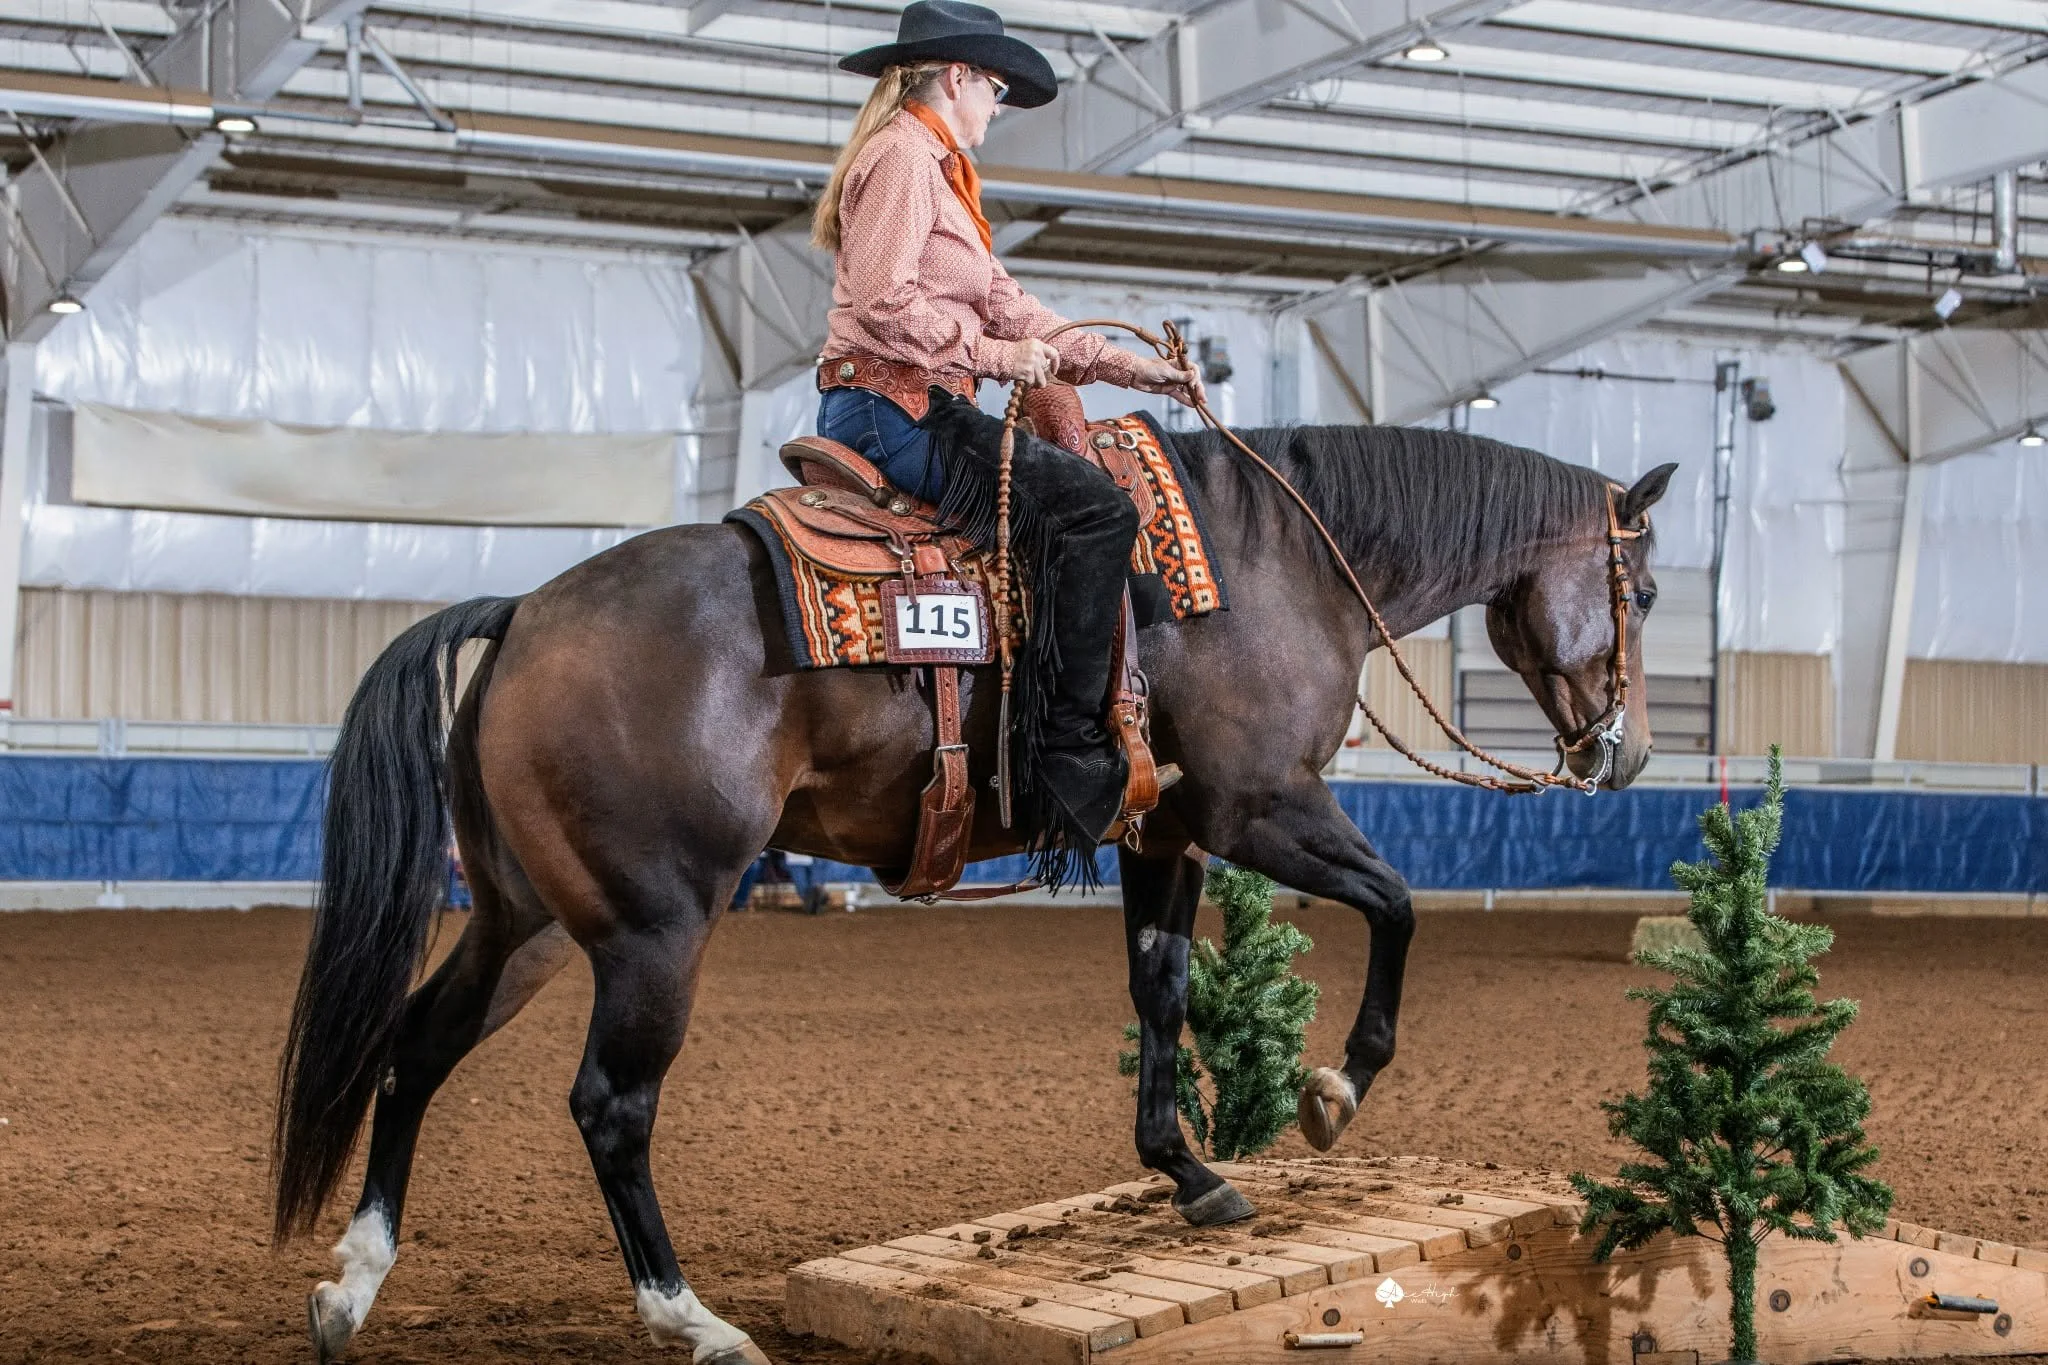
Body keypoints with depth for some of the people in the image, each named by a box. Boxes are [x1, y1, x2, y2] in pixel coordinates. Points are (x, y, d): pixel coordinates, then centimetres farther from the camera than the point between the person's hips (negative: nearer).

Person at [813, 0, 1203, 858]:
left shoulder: (932, 168, 25)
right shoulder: (905, 156, -8)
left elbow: (1002, 304, 20)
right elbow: (883, 302, -22)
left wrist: (1122, 365, 13)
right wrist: (992, 353, -18)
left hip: (878, 412, 11)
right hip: (896, 407, -11)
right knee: (1091, 506, -20)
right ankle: (1068, 754, -22)